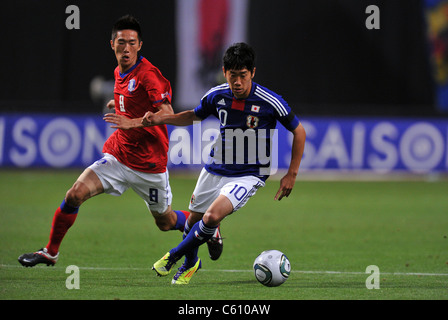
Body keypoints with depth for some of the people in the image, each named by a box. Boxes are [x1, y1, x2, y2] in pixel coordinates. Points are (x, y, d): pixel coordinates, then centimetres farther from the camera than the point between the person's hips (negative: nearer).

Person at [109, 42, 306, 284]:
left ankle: (175, 255, 2)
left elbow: (299, 132, -6)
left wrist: (291, 174, -7)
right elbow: (194, 116, 14)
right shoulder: (217, 95, -8)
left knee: (213, 216, -24)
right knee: (194, 218, 14)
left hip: (249, 174, -5)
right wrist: (161, 119, -2)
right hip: (216, 168, 5)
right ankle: (190, 263, 46)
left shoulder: (270, 102, -20)